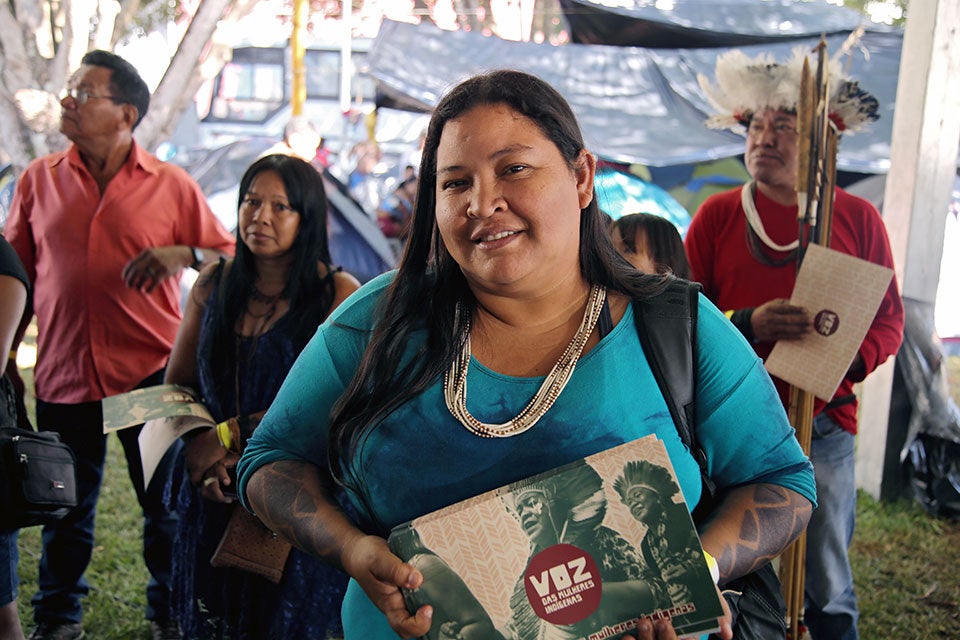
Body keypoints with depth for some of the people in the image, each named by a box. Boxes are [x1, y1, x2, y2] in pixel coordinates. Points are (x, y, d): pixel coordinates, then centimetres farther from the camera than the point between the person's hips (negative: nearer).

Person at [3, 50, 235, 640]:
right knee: (66, 509, 13)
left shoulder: (172, 185, 1)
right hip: (63, 372, 2)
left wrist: (184, 255, -16)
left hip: (151, 371, -1)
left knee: (168, 504, 9)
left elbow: (231, 257, 4)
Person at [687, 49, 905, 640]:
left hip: (822, 426, 0)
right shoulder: (717, 215, 4)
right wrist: (748, 325, -16)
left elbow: (889, 320, 8)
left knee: (827, 586, 10)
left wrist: (844, 363, -13)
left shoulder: (858, 218, 5)